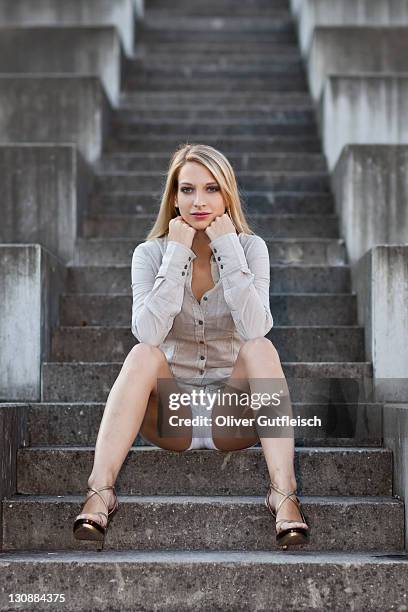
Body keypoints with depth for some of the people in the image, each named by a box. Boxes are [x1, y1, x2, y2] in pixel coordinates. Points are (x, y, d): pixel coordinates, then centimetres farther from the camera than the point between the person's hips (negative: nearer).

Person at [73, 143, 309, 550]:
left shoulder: (250, 247, -4)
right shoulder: (151, 253, -3)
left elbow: (255, 329, -22)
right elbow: (148, 333, -21)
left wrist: (228, 247, -21)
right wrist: (177, 254, -21)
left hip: (234, 417, 0)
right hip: (170, 418, 0)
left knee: (261, 348, -26)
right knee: (143, 355, -27)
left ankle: (284, 494, -33)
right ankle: (99, 493, -32)